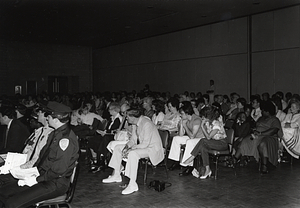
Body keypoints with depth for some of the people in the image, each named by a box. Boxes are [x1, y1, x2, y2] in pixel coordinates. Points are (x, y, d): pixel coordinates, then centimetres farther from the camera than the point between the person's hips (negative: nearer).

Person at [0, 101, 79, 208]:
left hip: (56, 184, -10)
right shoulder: (55, 134, 11)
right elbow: (42, 157, 17)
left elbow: (59, 171, -24)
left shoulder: (66, 138, -22)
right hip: (42, 177, 10)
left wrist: (37, 179, -14)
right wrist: (31, 175, 3)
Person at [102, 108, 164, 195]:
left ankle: (133, 184, -30)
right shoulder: (135, 124, 4)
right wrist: (127, 146, -8)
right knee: (118, 148, 7)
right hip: (140, 147, 10)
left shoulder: (147, 124, -25)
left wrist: (131, 149, -27)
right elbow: (133, 139, 11)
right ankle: (116, 175, 14)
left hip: (152, 148, -10)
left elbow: (145, 144, -28)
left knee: (133, 154, -37)